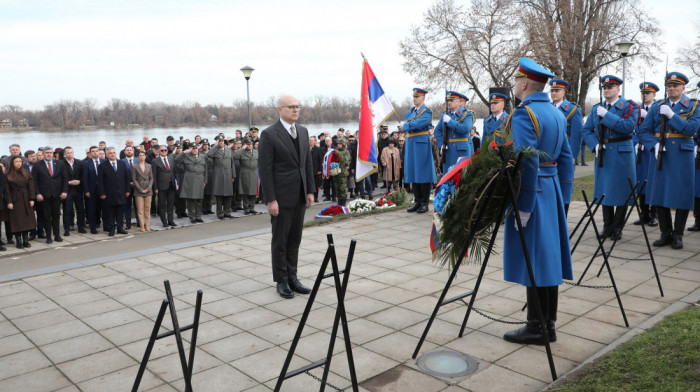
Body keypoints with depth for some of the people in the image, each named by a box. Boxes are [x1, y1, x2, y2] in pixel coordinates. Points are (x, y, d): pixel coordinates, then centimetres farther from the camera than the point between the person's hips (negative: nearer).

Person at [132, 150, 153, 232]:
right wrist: (140, 189, -9)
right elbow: (134, 179, -2)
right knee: (140, 209, -2)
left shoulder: (149, 166, 8)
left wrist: (148, 188, -5)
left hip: (148, 190, 3)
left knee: (147, 209, 5)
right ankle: (142, 226, 3)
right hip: (138, 191, -2)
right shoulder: (135, 167, 0)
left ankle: (147, 225, 11)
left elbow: (151, 178, 8)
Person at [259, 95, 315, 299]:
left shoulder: (303, 131, 10)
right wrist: (271, 199, -15)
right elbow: (265, 169, -12)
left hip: (299, 196, 6)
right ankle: (281, 281, 17)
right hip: (281, 196, -6)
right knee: (280, 241, 5)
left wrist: (310, 190, 7)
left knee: (295, 239, 13)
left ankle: (292, 277, 23)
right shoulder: (269, 134, -9)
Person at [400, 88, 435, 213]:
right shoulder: (412, 111, 18)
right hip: (410, 144, 7)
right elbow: (404, 120, 18)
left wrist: (404, 125, -5)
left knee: (423, 174, -4)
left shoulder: (427, 112, -6)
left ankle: (425, 203, 2)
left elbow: (417, 124, -18)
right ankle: (417, 202, 15)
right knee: (413, 173, 8)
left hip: (421, 144, -7)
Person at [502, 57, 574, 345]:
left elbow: (527, 163, -21)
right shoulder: (556, 113, 14)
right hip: (552, 190, 9)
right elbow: (566, 158, 15)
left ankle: (537, 329, 6)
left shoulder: (523, 114, -14)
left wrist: (523, 207, -19)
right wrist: (563, 197, 18)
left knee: (533, 260, -2)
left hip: (532, 192, -9)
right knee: (547, 257, 12)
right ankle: (548, 323, 21)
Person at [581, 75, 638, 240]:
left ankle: (618, 227, 11)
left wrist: (607, 116, -17)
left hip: (622, 154, -4)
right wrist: (595, 145, -7)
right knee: (604, 190, 8)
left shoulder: (629, 107, -2)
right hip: (603, 155, 4)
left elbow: (629, 127, -18)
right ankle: (607, 226, 18)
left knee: (621, 191, 0)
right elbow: (586, 130, 9)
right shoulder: (596, 109, 12)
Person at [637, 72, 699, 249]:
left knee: (682, 196, 0)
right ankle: (666, 233, 15)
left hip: (682, 156, -2)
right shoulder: (656, 107, 10)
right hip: (660, 155, 2)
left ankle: (677, 235, 12)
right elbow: (643, 131, 7)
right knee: (660, 195, 4)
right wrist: (654, 144, -9)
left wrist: (671, 115, -16)